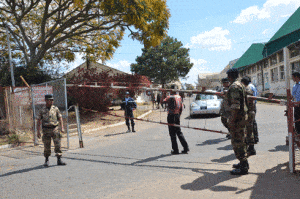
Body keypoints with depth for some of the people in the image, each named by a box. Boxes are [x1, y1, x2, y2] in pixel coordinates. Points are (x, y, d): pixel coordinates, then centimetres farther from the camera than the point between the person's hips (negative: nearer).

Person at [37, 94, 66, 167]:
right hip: (46, 130, -1)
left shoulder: (55, 109, 4)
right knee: (47, 146, 4)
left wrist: (62, 127, -5)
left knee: (57, 144, -5)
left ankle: (59, 160, -1)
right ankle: (46, 160, 20)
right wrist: (38, 131, -1)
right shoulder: (42, 110, 2)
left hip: (55, 128, 1)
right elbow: (39, 121, 5)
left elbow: (60, 118, 7)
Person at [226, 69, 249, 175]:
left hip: (237, 117, -11)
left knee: (237, 142, -6)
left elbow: (235, 105, -24)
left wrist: (232, 121, -24)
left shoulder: (234, 86, -17)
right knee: (241, 140, 18)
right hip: (243, 115, 11)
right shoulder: (240, 85, 16)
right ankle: (243, 163, 29)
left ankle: (243, 167, -2)